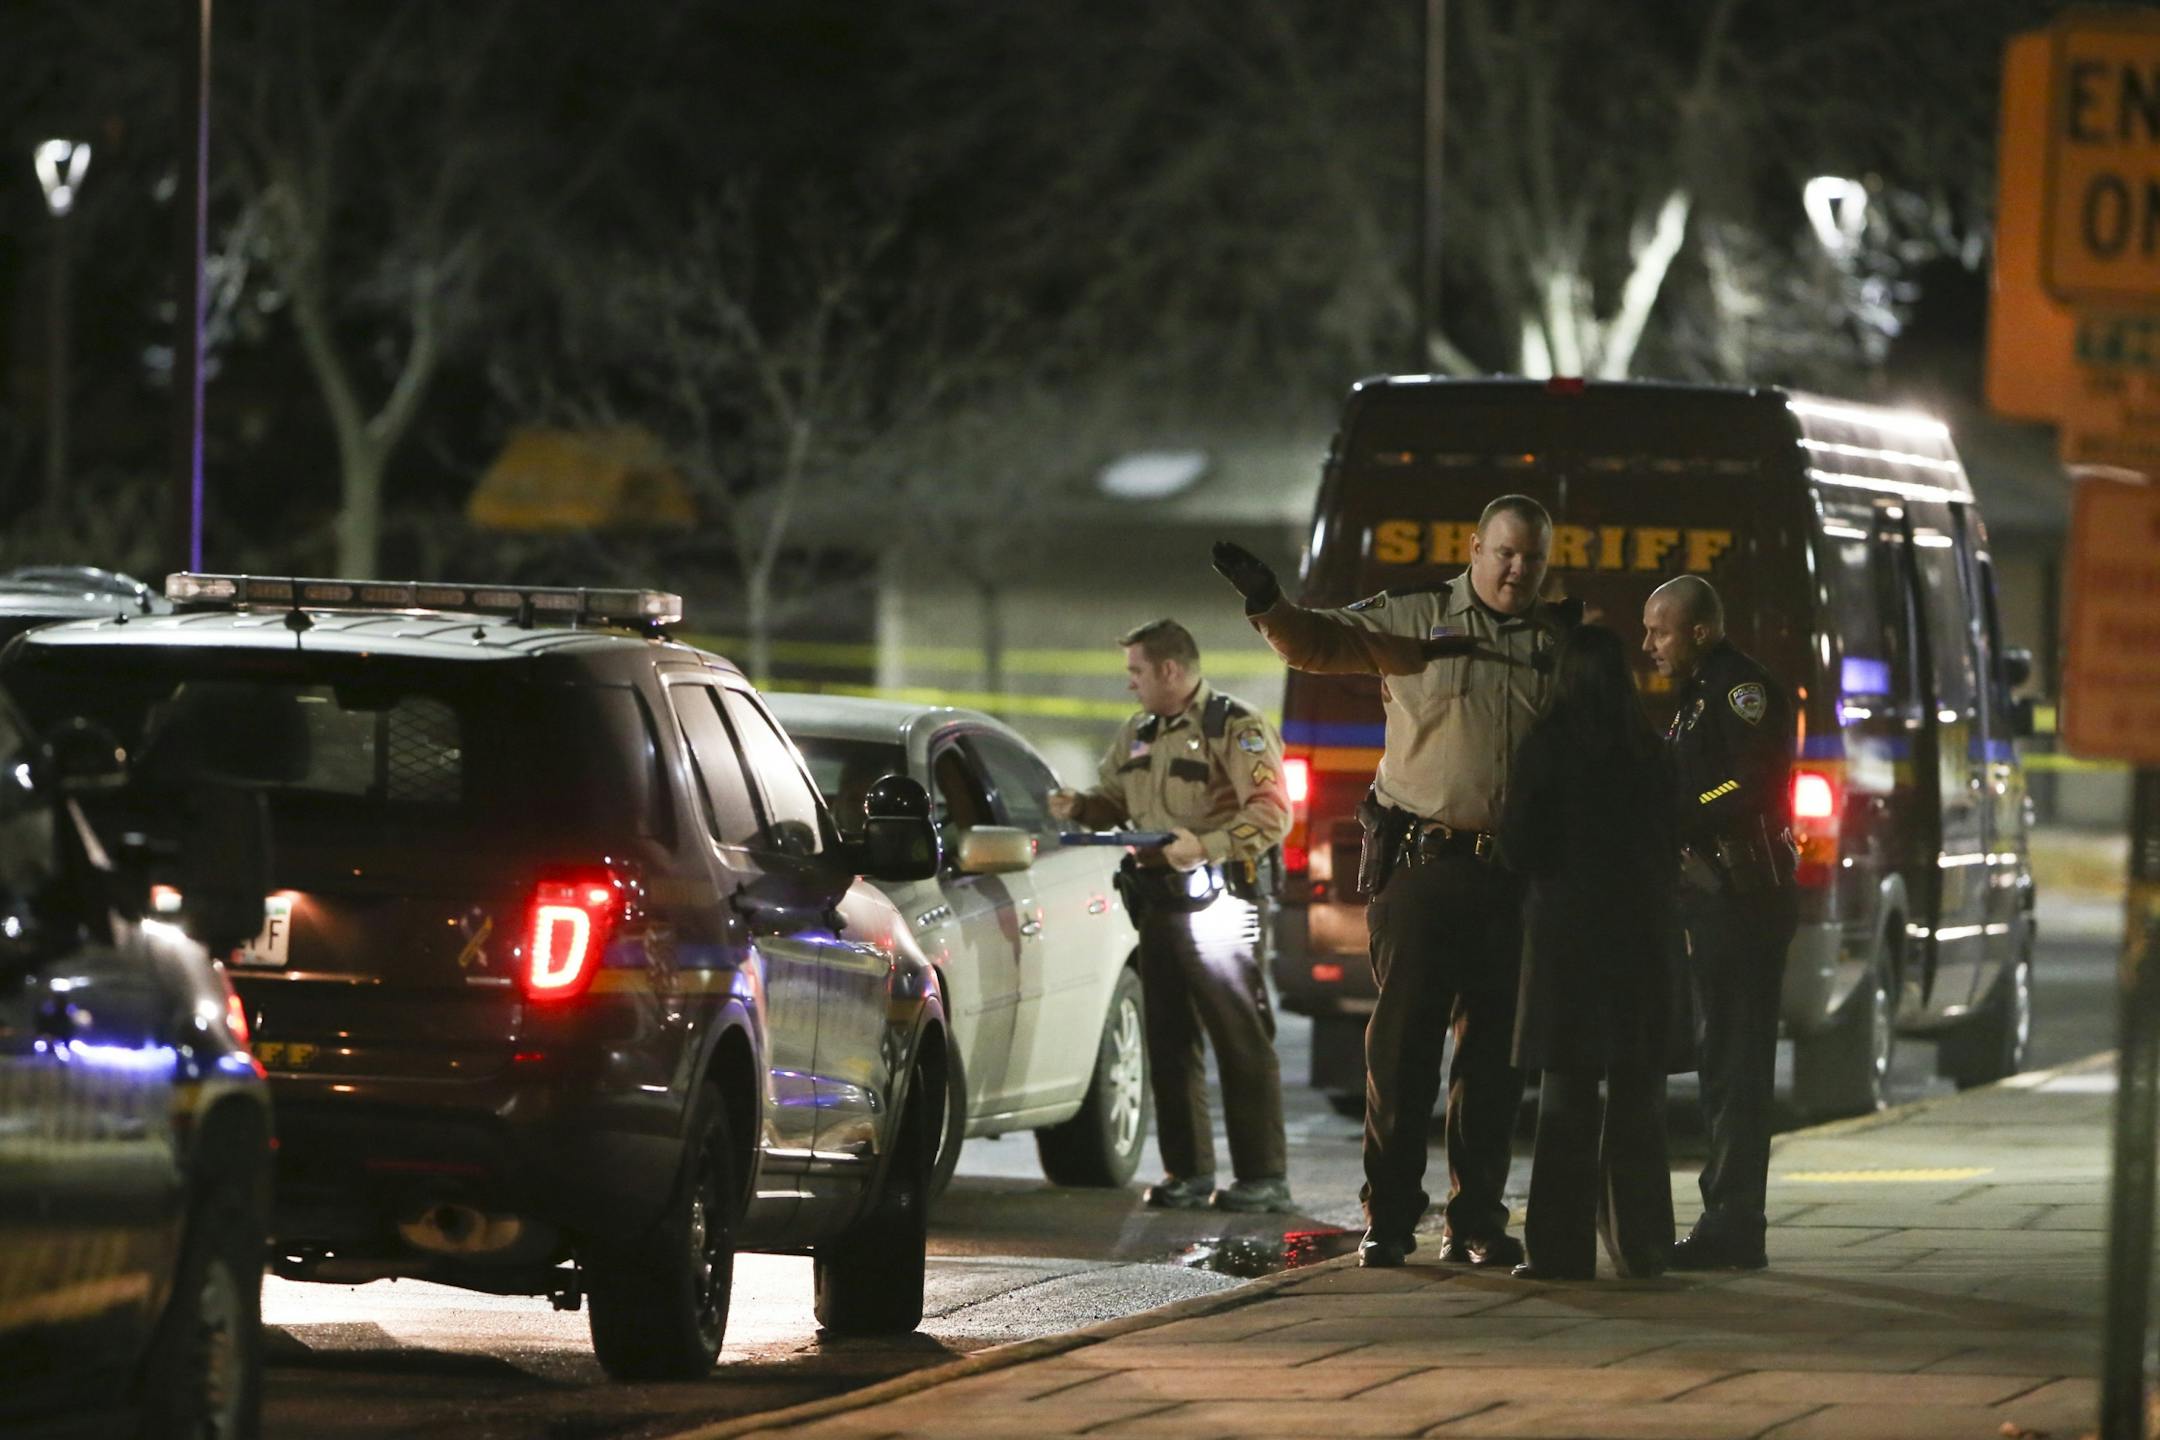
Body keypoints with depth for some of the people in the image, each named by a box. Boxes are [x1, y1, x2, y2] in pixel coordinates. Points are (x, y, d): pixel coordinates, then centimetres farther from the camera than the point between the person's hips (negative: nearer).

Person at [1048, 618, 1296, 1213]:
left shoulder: (1236, 728, -7)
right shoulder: (1138, 735, 18)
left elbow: (1271, 813, -16)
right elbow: (1114, 800, 26)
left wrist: (1206, 846, -27)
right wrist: (1078, 807, 4)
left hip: (1217, 902, -8)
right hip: (1158, 905, 8)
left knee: (1241, 1041, -7)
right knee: (1170, 1044, 8)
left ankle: (1264, 1176, -6)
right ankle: (1189, 1172, 15)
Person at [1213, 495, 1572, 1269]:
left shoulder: (1562, 642, 11)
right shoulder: (1414, 619, 4)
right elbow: (1321, 641, -3)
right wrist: (1269, 605, -23)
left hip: (1514, 877, 2)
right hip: (1420, 863, -2)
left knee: (1495, 1047, 5)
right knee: (1403, 1038, -2)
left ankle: (1477, 1219, 12)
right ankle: (1389, 1216, 3)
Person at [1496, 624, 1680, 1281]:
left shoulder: (1548, 743, -7)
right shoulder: (1649, 751, 5)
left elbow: (1518, 848, -7)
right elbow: (1671, 848, 10)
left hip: (1567, 930, -4)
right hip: (1641, 930, 4)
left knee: (1567, 1091, -2)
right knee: (1637, 1097, 10)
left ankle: (1562, 1246, -5)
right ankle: (1640, 1241, 12)